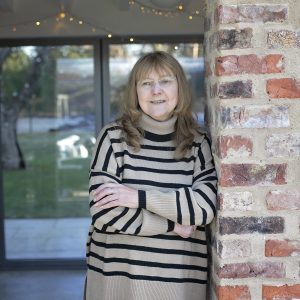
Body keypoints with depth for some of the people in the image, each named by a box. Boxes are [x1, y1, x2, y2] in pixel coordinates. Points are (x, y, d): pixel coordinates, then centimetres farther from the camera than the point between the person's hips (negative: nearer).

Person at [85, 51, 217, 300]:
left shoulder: (198, 143, 2)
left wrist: (139, 197, -16)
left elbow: (205, 206, -10)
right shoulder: (114, 137, -4)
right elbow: (103, 213, -12)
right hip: (119, 274, -2)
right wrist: (172, 225, -10)